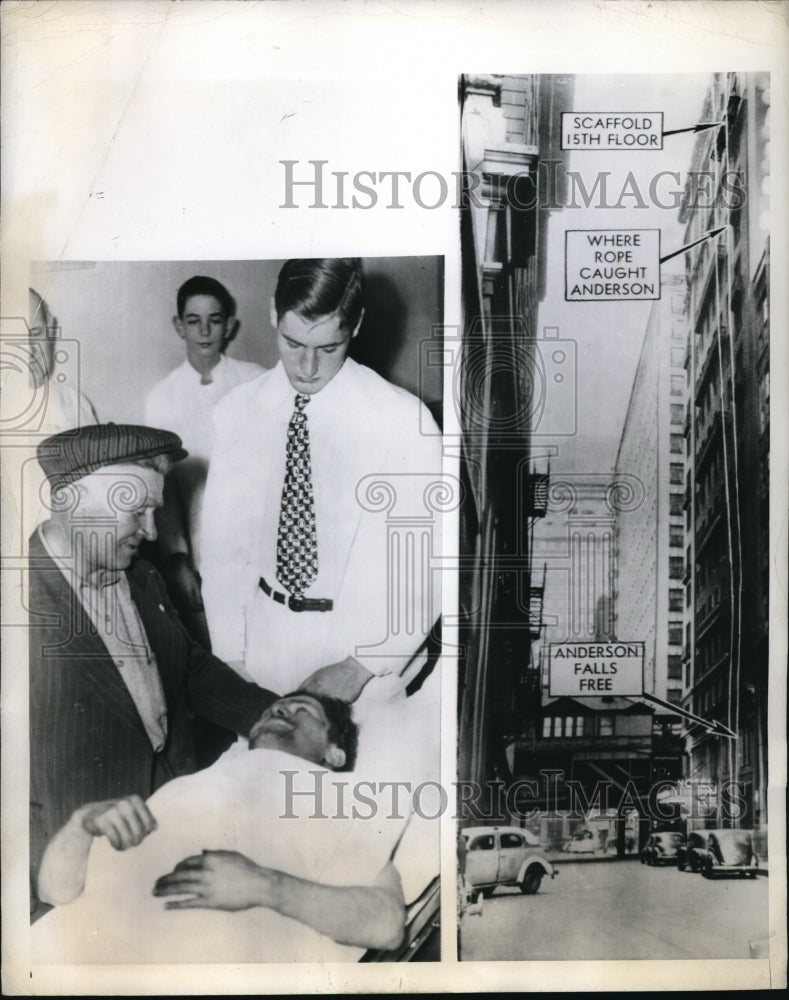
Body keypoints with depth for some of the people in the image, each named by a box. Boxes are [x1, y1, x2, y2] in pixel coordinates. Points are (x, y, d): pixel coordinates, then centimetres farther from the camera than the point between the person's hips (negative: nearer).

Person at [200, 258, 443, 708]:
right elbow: (223, 544, 0)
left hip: (368, 649, -2)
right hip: (265, 642, 3)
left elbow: (427, 566, -12)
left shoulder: (404, 420, -14)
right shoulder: (237, 411, -4)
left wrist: (361, 667, -16)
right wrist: (231, 658, -3)